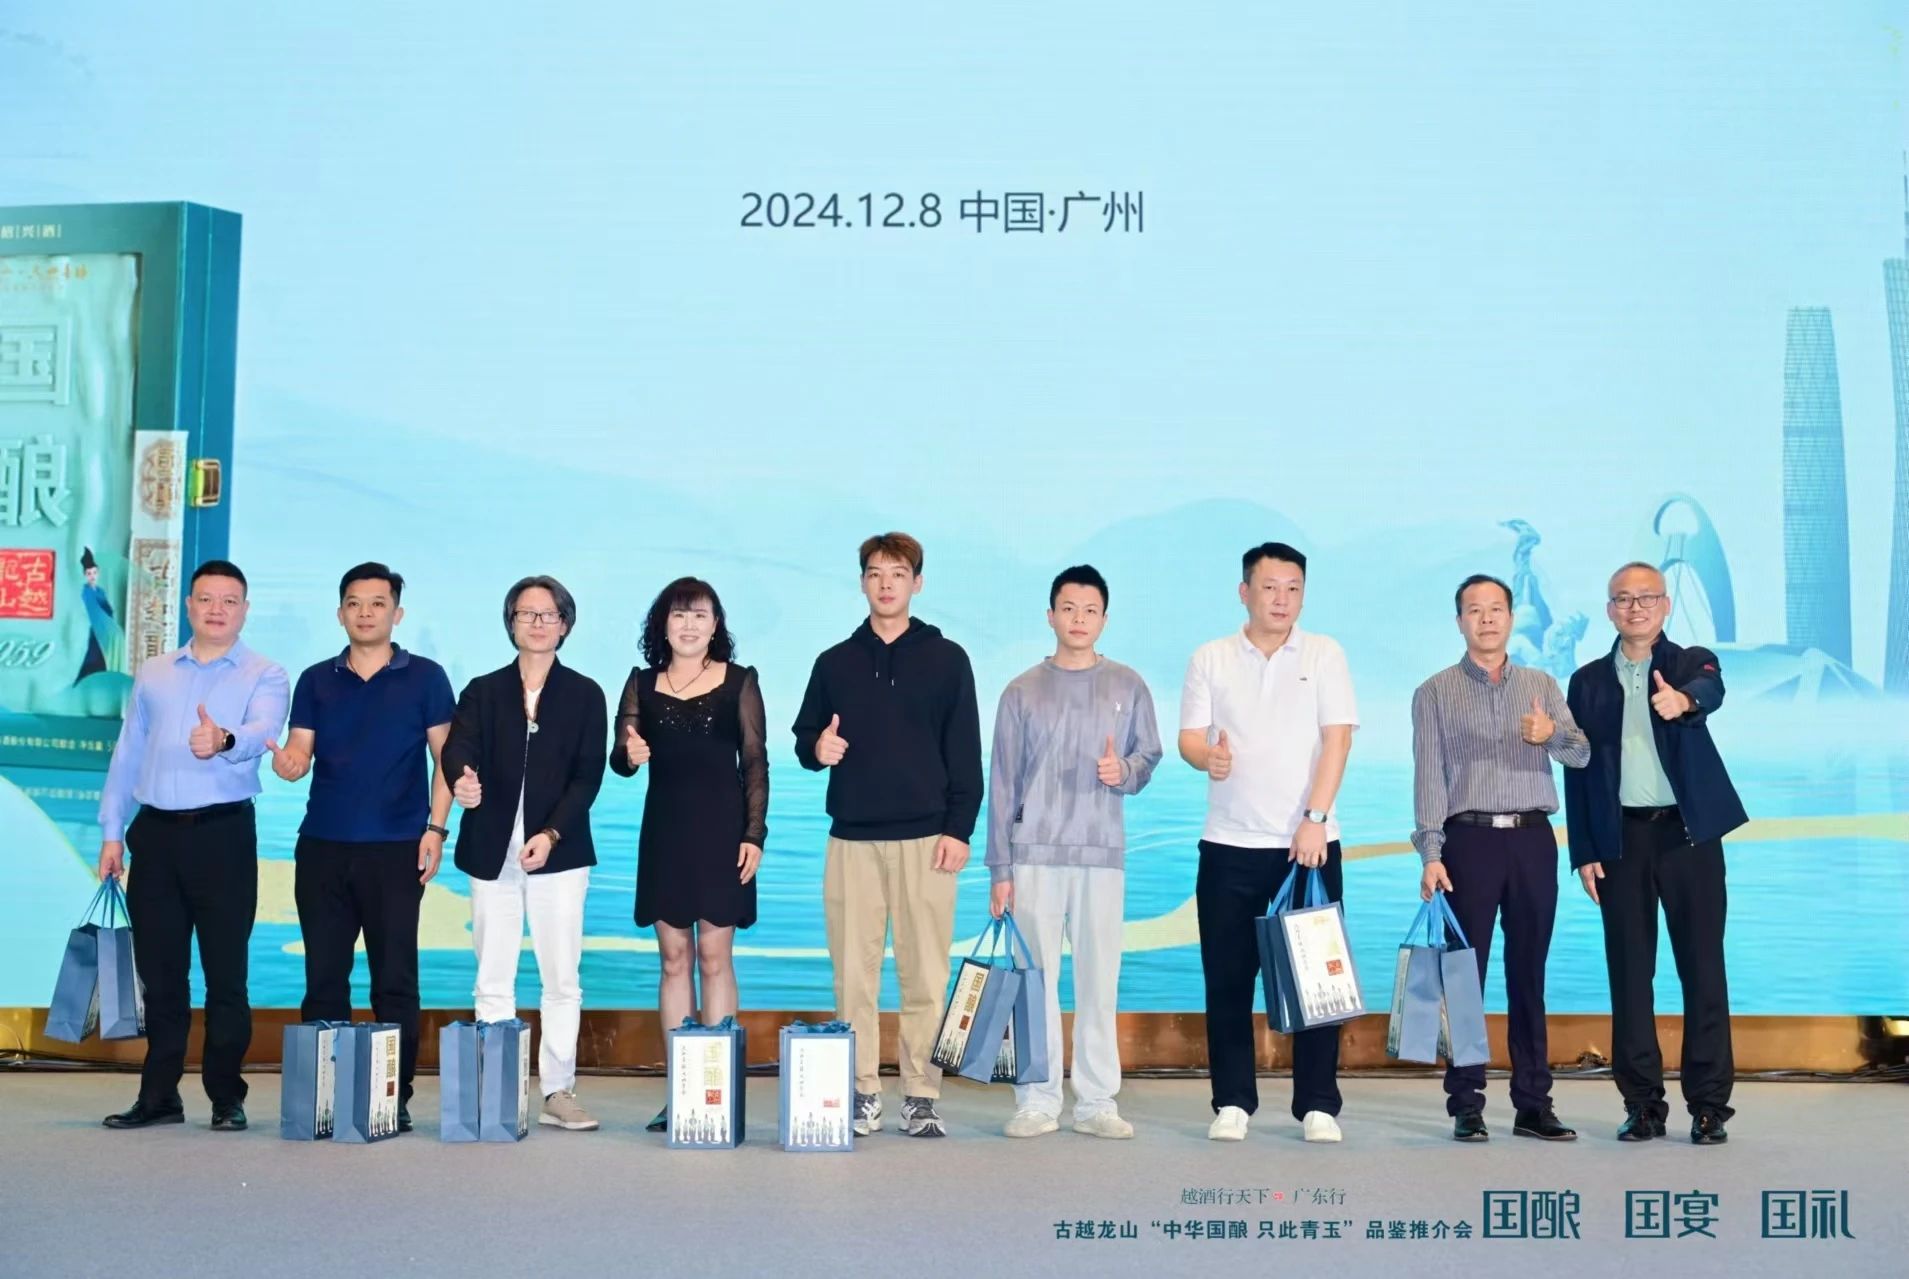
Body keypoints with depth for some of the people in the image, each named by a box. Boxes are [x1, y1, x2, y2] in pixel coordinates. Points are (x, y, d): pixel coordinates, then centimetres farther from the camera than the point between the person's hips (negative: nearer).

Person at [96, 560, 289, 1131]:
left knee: (225, 971, -1)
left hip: (223, 832, -4)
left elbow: (261, 732, -20)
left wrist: (225, 740, -43)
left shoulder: (264, 676, 0)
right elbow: (127, 753, 14)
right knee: (159, 971, 9)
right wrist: (111, 832, 8)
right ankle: (158, 1095, 18)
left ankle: (227, 1098, 8)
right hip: (155, 832, 4)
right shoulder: (153, 673, 14)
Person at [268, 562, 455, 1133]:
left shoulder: (424, 678, 4)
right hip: (322, 848, 3)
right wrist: (285, 761, -17)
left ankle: (395, 1097, 6)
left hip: (396, 849, -3)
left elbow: (445, 758, 3)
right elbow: (298, 757, 7)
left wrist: (436, 828, -7)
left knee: (394, 978, -1)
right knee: (323, 975, 4)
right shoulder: (316, 681, 12)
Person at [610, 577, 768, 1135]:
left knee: (715, 957, -2)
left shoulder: (739, 681, 2)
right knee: (673, 959, 4)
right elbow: (618, 757, 6)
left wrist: (755, 834, -6)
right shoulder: (642, 683, 9)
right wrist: (629, 754, -18)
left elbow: (756, 763, 1)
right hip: (665, 830, 3)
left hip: (720, 829, -2)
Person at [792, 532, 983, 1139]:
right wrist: (817, 747, -7)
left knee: (925, 974, -1)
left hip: (925, 838, -2)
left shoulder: (946, 659, 5)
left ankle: (921, 1096, 7)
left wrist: (959, 828, -6)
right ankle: (861, 1095, 10)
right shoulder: (835, 662, 12)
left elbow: (965, 754, 2)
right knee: (853, 973, 2)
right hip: (851, 839, 2)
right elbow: (805, 737, 16)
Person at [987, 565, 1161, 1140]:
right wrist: (999, 867, 2)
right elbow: (1002, 783, 6)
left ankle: (1096, 1101, 9)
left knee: (1099, 979, 1)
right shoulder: (1022, 692, 6)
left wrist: (1124, 773, -12)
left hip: (1102, 854, 1)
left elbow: (1149, 754, 12)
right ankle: (1037, 1100, 6)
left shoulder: (1128, 686, 9)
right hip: (1035, 854, 0)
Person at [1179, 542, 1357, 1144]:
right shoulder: (1210, 659, 7)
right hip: (1230, 845, 1)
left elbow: (1337, 738, -4)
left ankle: (1318, 1105, 11)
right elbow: (1188, 736, 2)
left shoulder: (1324, 655, 4)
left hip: (1309, 843, -1)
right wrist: (1207, 757, -22)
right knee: (1228, 979, 4)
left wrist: (1315, 817, -15)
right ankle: (1232, 1103, 14)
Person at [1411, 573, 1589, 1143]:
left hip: (1533, 839, 2)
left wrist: (1551, 734, -23)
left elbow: (1580, 754, 0)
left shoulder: (1542, 686, 13)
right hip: (1470, 840, -2)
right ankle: (1466, 1106, 4)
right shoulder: (1435, 693, 6)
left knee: (1528, 976, 6)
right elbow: (1428, 775, -1)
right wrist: (1430, 854, -10)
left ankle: (1533, 1104, 12)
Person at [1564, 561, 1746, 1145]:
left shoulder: (1692, 662, 4)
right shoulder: (1588, 681, 10)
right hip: (1621, 839, 2)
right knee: (1629, 975, 4)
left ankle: (1709, 1106, 7)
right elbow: (1577, 770, 8)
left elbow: (1711, 691, -21)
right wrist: (1584, 853, 1)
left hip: (1689, 833, -2)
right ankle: (1643, 1104, 12)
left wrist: (1682, 699, -45)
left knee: (1703, 970, 0)